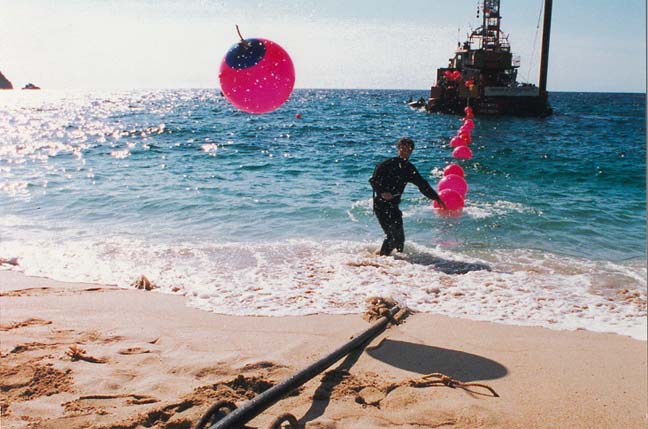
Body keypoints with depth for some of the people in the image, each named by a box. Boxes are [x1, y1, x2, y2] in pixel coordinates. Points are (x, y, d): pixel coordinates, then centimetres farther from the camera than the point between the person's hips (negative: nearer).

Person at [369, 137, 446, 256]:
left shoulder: (409, 168, 12)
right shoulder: (388, 164, -7)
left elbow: (422, 184, 20)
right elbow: (373, 180, -10)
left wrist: (436, 198, 19)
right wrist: (382, 192, -26)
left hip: (393, 205, 7)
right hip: (381, 204, -7)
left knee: (399, 237, 7)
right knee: (392, 234, -14)